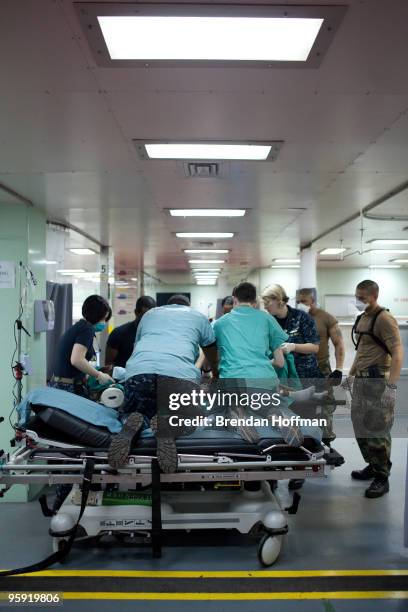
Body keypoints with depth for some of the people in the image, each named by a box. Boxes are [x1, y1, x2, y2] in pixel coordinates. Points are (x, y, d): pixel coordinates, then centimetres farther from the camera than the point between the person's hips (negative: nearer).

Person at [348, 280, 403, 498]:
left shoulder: (384, 319, -13)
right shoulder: (362, 318, 13)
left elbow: (398, 353, -20)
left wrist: (391, 385, -26)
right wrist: (351, 374, 22)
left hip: (377, 381, -9)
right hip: (361, 380, 9)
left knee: (377, 429, -3)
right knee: (361, 426, 15)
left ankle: (382, 477, 8)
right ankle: (373, 466, 31)